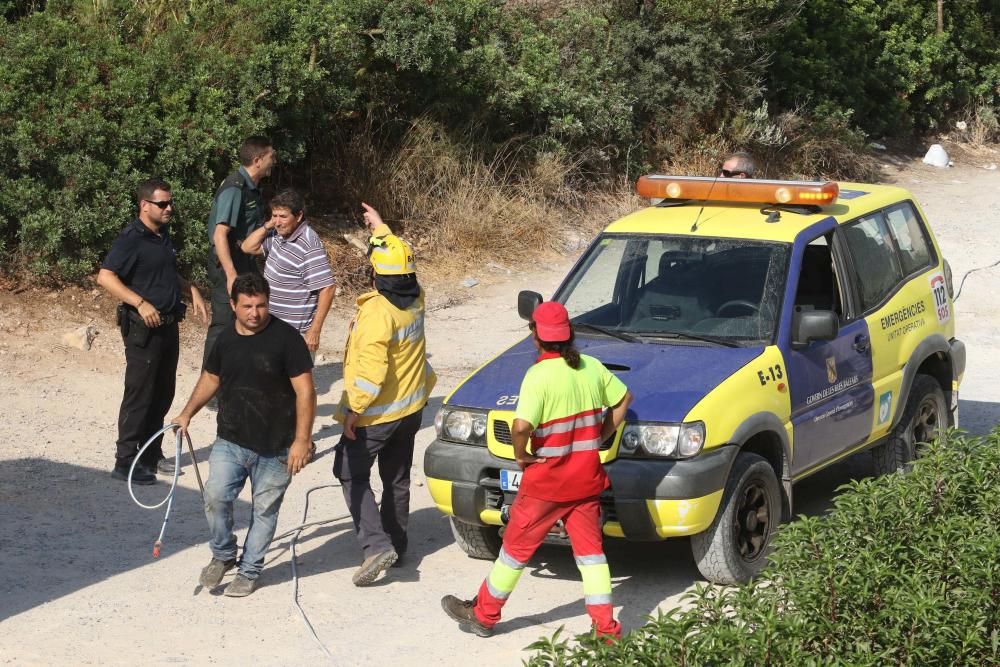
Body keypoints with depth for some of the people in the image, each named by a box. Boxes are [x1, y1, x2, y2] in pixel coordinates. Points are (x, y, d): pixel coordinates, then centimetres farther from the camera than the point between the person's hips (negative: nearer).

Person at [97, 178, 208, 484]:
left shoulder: (163, 235, 12)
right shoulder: (131, 238, -15)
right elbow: (105, 277, -23)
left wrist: (191, 290, 12)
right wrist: (140, 303, -28)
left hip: (167, 325, 9)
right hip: (143, 328, -9)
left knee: (163, 393, 14)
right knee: (139, 395, -6)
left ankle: (151, 454, 24)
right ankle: (126, 462, 0)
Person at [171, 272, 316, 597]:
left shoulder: (286, 338, -12)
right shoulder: (226, 339, 4)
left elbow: (305, 391, -12)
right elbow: (210, 378, 23)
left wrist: (302, 440, -16)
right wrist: (188, 413, 14)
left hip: (275, 448, -3)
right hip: (230, 441, 4)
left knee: (265, 509, 7)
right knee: (216, 496, -10)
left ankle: (249, 571, 24)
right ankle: (222, 555, 15)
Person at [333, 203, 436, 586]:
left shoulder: (376, 312, -28)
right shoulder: (415, 299, -3)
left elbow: (371, 371, -30)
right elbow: (400, 259, 21)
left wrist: (354, 410, -19)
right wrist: (382, 229, 31)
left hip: (377, 413, -8)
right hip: (411, 407, 8)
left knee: (351, 473, 5)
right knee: (397, 477, 20)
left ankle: (376, 544, -8)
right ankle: (397, 543, 31)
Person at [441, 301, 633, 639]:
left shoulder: (540, 375, -20)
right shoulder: (592, 367, 0)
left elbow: (521, 427, -30)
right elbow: (623, 399, 15)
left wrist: (520, 455, -12)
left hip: (547, 483, -5)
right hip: (587, 480, 5)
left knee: (517, 546, 10)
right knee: (590, 548, 12)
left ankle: (483, 614, 25)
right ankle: (606, 627, 9)